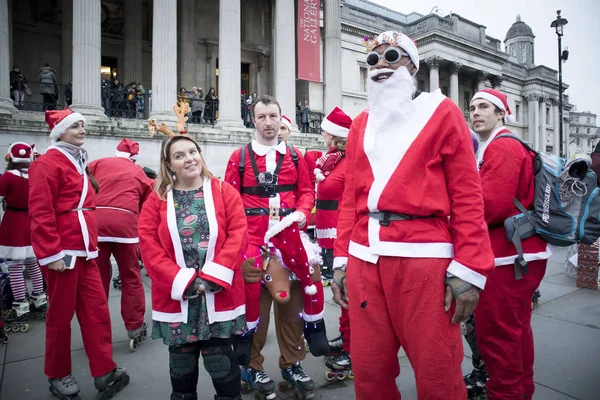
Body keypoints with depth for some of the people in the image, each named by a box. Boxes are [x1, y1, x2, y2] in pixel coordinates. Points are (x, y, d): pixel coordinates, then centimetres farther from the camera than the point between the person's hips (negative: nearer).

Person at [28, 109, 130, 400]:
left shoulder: (79, 162, 18)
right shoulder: (48, 163, -9)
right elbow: (40, 213, -16)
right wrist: (51, 253, -19)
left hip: (85, 250, 8)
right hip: (63, 252, -8)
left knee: (96, 309, 6)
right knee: (61, 315, 6)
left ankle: (104, 372, 13)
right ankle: (58, 376, 25)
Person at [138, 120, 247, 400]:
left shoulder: (224, 191, 0)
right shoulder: (157, 199, 3)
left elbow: (237, 234, -7)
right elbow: (148, 244, -4)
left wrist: (213, 277, -16)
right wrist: (181, 281, -14)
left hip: (219, 293, -1)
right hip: (176, 295, 2)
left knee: (220, 358, 8)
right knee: (182, 361, 17)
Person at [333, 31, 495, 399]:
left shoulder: (441, 112, 4)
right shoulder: (361, 124, 17)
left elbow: (467, 195, -2)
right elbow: (351, 197, 14)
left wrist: (469, 269, -9)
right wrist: (341, 258, 9)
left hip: (424, 257, -4)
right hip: (364, 258, 4)